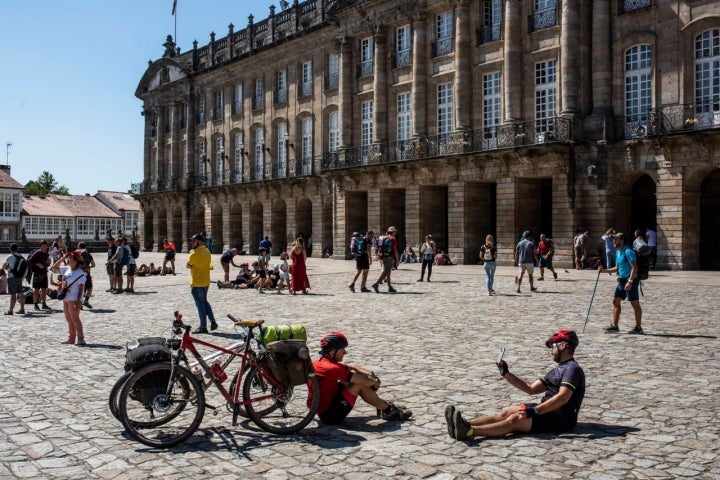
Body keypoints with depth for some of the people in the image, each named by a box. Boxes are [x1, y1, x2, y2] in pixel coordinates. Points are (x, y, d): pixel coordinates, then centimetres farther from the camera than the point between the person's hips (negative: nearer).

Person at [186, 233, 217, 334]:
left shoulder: (194, 253, -18)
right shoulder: (207, 252, 8)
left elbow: (189, 266, -11)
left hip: (197, 283, -8)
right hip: (206, 281, 8)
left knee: (200, 304, 0)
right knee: (205, 301, 21)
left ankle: (203, 327, 5)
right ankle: (213, 322, 16)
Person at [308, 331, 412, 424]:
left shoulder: (320, 363, 6)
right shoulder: (331, 368, -24)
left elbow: (351, 367, 14)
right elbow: (364, 381, -22)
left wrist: (369, 374, -2)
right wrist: (375, 381, -1)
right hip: (331, 415, -10)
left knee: (352, 374, 12)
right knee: (360, 384, -14)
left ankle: (382, 405, 17)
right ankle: (388, 411, 2)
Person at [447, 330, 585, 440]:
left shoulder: (573, 369, -9)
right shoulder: (557, 370, 23)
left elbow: (562, 398, -24)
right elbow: (531, 389, 22)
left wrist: (535, 411, -30)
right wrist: (506, 374, 13)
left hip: (562, 418, -8)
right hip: (546, 410, 8)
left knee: (515, 420, -26)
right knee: (506, 413, -11)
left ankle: (469, 431, -42)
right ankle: (464, 424, -29)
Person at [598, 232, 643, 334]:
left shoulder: (628, 251, -15)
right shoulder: (618, 252, 14)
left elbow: (634, 268, -20)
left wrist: (630, 282, -26)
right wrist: (605, 270, 12)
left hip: (631, 280, -9)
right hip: (622, 280, 9)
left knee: (635, 304, -2)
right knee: (615, 301, 7)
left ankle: (638, 328, 4)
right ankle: (614, 326, 11)